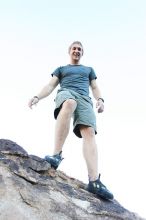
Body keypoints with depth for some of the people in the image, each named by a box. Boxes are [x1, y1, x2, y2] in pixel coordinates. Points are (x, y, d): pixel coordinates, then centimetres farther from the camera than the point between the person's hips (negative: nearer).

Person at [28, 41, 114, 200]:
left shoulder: (89, 69, 38)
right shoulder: (61, 69, 33)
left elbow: (95, 87, 25)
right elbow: (50, 86, 20)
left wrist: (100, 100, 2)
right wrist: (37, 97, 0)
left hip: (84, 98, 2)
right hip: (65, 93, -1)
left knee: (89, 132, -27)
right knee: (69, 103, -43)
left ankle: (94, 181, -40)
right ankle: (57, 154, -47)